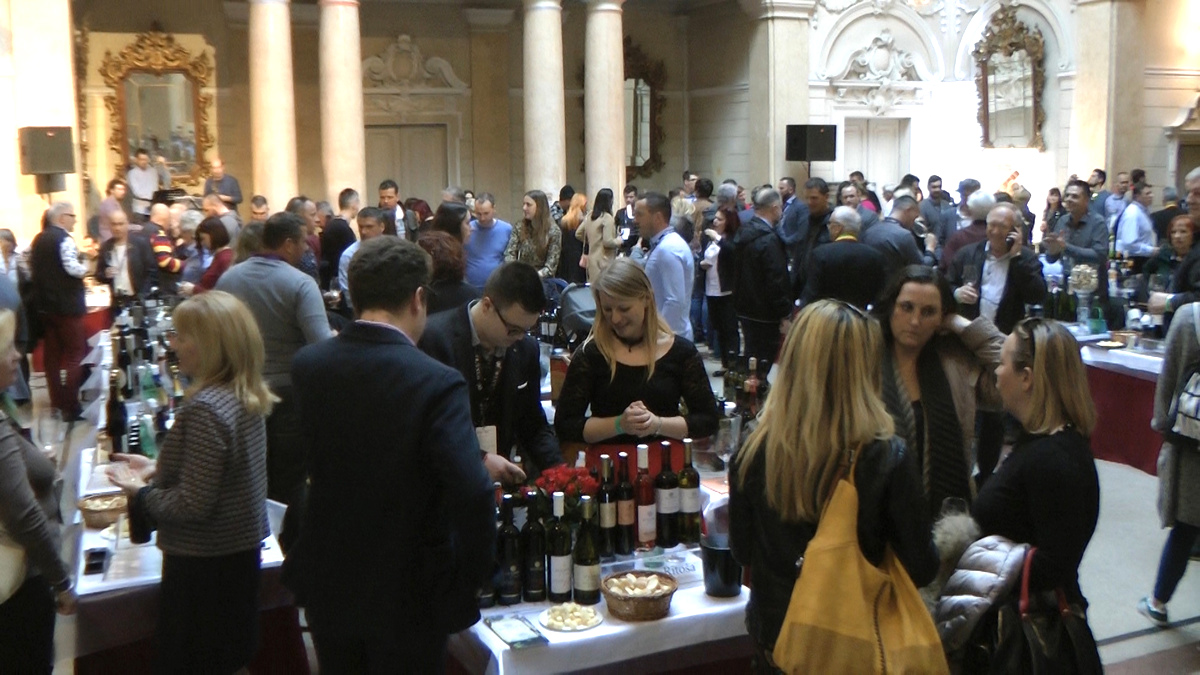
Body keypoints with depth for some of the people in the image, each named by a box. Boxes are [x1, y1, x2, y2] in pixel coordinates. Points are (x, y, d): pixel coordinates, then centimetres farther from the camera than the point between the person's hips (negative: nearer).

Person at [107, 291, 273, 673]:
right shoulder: (249, 396, 1)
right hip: (242, 551, 9)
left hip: (203, 564, -9)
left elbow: (193, 503, -25)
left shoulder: (204, 408, -27)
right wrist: (157, 469, 8)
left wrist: (140, 492, -10)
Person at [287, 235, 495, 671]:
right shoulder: (437, 383, -25)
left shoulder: (306, 366, -8)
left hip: (327, 585, 5)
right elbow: (473, 497, -31)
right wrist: (472, 579, -17)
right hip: (407, 597, -5)